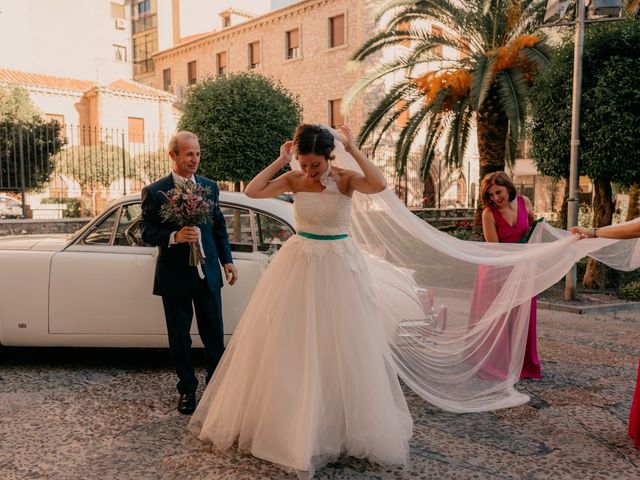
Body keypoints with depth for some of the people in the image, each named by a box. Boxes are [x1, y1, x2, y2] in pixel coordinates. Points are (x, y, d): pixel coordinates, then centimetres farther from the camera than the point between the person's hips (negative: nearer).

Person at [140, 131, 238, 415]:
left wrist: (227, 260, 7)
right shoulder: (154, 192, -6)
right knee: (179, 338, 10)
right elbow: (147, 231, -6)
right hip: (175, 275, -2)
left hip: (208, 272, 3)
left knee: (214, 335, 9)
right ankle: (187, 389, 27)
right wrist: (174, 236, -24)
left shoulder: (210, 186, 4)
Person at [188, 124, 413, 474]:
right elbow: (251, 191, -11)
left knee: (341, 345, 5)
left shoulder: (346, 179, -8)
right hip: (299, 263, 2)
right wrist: (280, 160, -11)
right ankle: (286, 420, 28)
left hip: (338, 265, -2)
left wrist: (353, 149, -20)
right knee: (287, 343, 8)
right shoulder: (294, 180, -1)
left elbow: (379, 185, -28)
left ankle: (339, 424, 26)